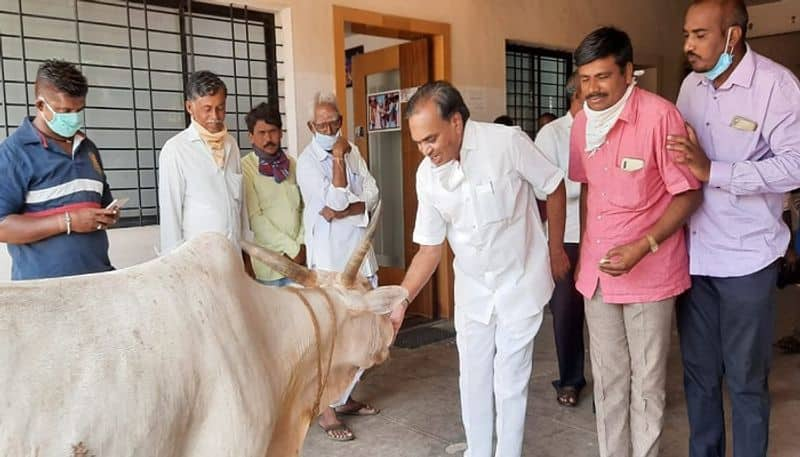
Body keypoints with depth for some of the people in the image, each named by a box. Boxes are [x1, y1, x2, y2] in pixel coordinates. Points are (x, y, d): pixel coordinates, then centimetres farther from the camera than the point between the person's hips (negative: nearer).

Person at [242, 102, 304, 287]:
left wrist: (301, 245, -3)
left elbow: (304, 207, 9)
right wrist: (292, 249, -10)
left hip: (299, 258, 4)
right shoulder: (245, 168, -7)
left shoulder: (291, 165, 9)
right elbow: (255, 218, -11)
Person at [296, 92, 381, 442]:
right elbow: (334, 201, -18)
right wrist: (338, 158, -13)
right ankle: (326, 409, 7)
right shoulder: (307, 161, -8)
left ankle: (345, 397, 26)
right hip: (329, 256, -6)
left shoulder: (352, 151, 9)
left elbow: (372, 196, 2)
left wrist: (344, 211, -14)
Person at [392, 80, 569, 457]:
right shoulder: (426, 175, -8)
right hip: (472, 289, 4)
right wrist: (400, 302, -10)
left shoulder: (508, 142, -21)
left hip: (520, 283, -4)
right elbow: (430, 249, -2)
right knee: (473, 380, 15)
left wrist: (556, 249, 3)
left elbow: (554, 188, -6)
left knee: (509, 383, 4)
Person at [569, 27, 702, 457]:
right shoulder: (582, 123, 3)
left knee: (646, 382, 7)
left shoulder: (659, 116, -15)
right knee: (607, 379, 16)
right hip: (597, 272, 6)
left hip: (649, 274, -5)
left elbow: (688, 194, -11)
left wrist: (642, 247, -22)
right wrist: (583, 253, 13)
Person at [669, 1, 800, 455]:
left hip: (746, 256, -5)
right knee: (698, 372, 15)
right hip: (693, 254, 5)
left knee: (745, 378, 9)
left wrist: (713, 171, -24)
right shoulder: (691, 84, 7)